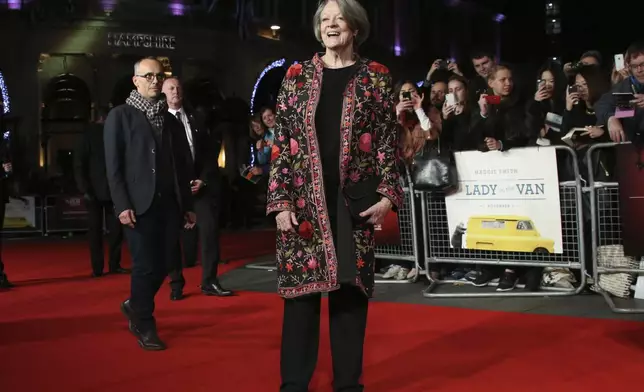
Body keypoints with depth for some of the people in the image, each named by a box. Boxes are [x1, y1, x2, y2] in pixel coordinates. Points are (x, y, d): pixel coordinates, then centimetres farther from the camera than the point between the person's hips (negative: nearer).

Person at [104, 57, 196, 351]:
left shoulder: (170, 120, 16)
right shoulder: (120, 116, 2)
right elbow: (113, 165, -5)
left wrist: (188, 204, 11)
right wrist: (122, 205, -14)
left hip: (169, 204, 5)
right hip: (139, 204, -4)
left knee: (161, 265, 6)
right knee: (145, 266, -3)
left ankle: (135, 307, 30)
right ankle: (144, 326, 12)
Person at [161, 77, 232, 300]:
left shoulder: (195, 118, 14)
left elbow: (209, 151, 11)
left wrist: (203, 179, -2)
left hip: (201, 183, 3)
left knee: (209, 229, -5)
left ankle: (209, 282, 0)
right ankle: (176, 284, 11)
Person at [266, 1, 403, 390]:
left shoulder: (376, 76, 6)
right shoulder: (297, 76, 7)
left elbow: (388, 139, 3)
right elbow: (282, 142, 4)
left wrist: (388, 194, -7)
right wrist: (280, 200, -4)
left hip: (354, 201, 0)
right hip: (304, 200, 1)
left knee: (351, 291, 5)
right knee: (300, 289, 3)